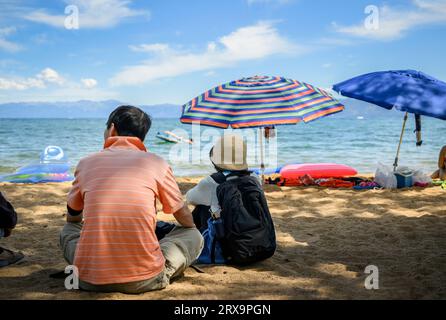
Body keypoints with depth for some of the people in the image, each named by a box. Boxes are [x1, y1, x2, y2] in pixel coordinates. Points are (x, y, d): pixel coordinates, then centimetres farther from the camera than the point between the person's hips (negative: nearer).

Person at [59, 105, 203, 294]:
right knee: (194, 235, 21)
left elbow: (72, 218, 25)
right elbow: (187, 222, 13)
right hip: (144, 280, -2)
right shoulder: (156, 163, 3)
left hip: (91, 280, 2)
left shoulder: (87, 162, 8)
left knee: (69, 230, 32)